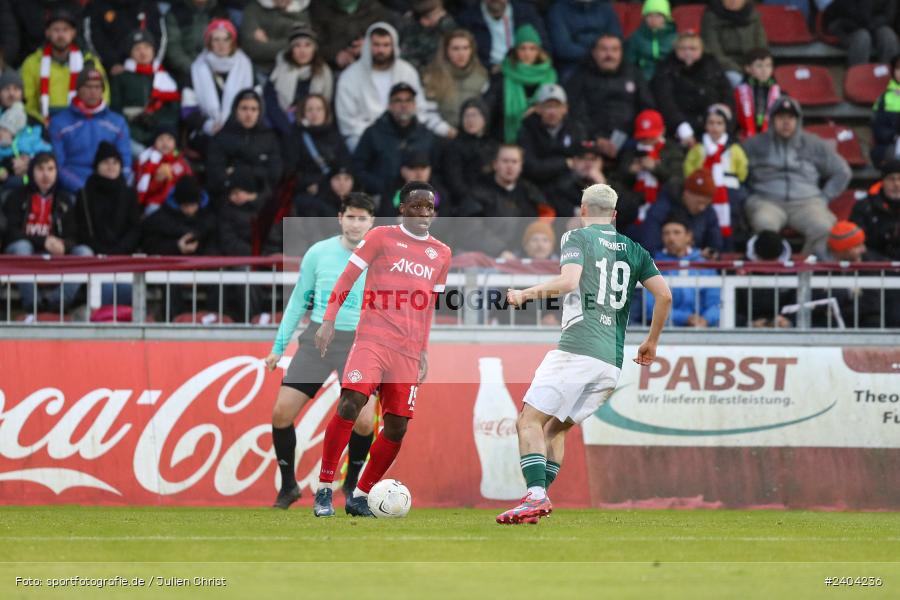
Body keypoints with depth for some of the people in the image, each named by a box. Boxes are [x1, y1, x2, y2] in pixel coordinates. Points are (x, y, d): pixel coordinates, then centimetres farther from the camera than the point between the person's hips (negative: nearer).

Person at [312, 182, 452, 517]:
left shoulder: (441, 254, 16)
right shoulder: (382, 237, 3)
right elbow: (346, 278, 3)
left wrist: (423, 350, 20)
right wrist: (329, 321, -6)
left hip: (409, 351, 5)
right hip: (373, 339, -5)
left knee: (397, 426, 0)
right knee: (350, 404, -22)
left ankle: (360, 495, 13)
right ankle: (324, 490, -15)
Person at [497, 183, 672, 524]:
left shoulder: (576, 238, 4)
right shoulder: (633, 249, 19)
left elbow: (569, 279, -14)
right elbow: (664, 295, 13)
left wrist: (527, 293, -7)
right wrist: (651, 342, 24)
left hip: (576, 349, -6)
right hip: (613, 362, 6)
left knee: (530, 421, -7)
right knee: (556, 427, 18)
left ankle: (536, 496, -25)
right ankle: (539, 499, 6)